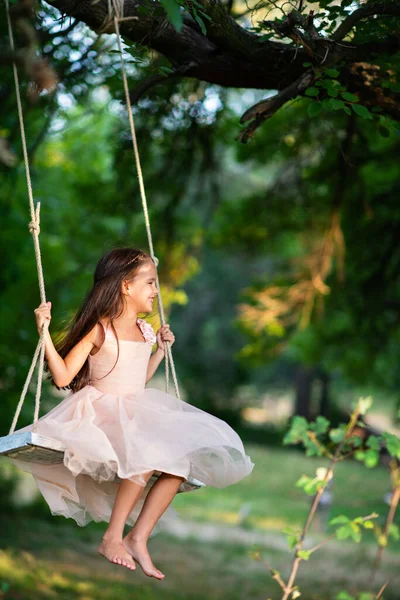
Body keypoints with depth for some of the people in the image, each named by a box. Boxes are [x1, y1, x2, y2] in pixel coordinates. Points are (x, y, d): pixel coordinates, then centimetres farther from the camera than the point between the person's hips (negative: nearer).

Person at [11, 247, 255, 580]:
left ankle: (138, 538, -9)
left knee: (181, 461, -13)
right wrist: (45, 333, -23)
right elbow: (63, 377, -15)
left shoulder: (144, 331, 11)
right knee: (148, 458, -32)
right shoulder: (99, 331, -11)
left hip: (138, 411, 8)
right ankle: (112, 537, -18)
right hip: (101, 412, -8)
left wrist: (162, 348, 24)